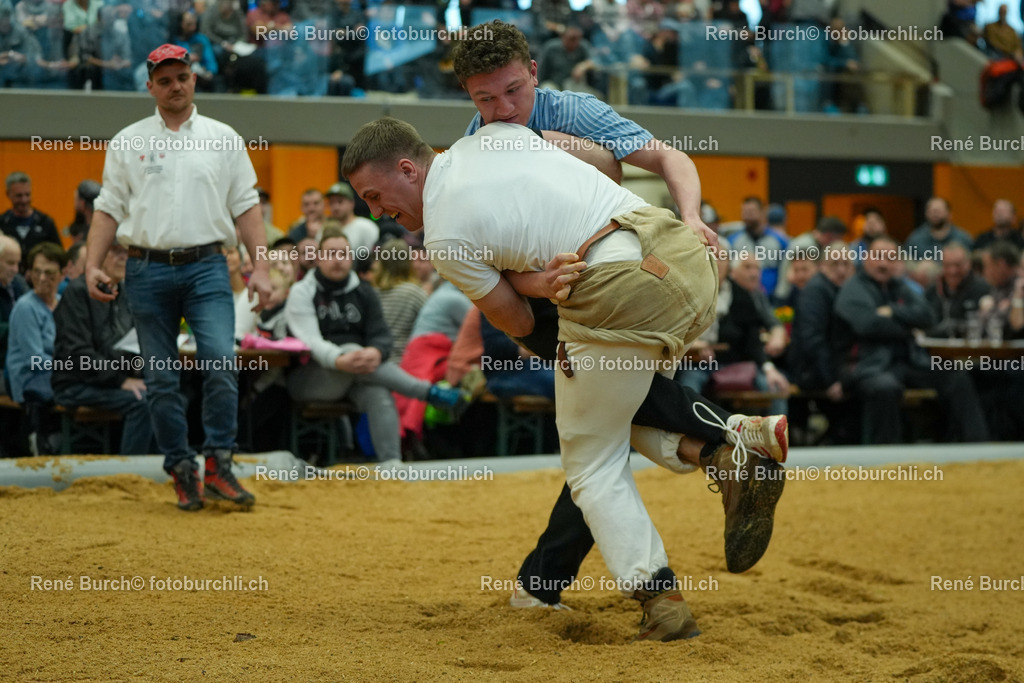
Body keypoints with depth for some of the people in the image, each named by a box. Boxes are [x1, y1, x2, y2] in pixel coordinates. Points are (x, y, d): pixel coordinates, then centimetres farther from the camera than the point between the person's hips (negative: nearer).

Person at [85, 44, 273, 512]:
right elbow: (108, 209, 8)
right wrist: (92, 266, -4)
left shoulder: (224, 139, 10)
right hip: (148, 271, 1)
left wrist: (260, 267, -2)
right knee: (161, 379, 2)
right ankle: (182, 471, 11)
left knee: (221, 362, -18)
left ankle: (218, 465, -10)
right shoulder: (128, 142, 10)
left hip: (207, 267, -1)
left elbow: (246, 208, 8)